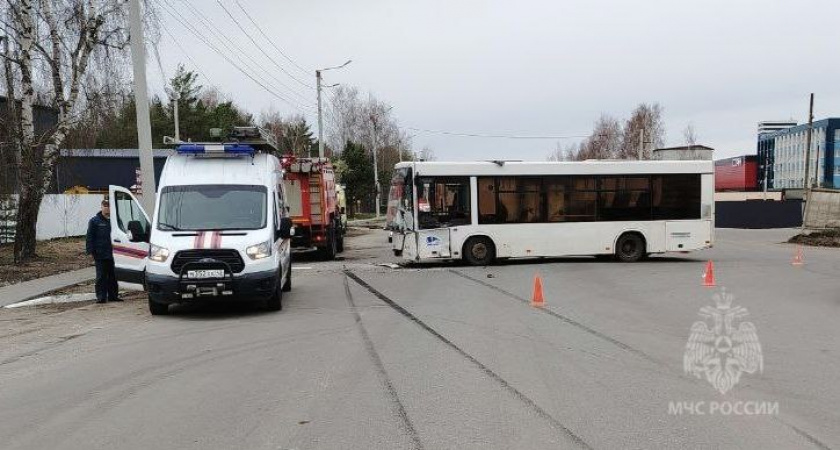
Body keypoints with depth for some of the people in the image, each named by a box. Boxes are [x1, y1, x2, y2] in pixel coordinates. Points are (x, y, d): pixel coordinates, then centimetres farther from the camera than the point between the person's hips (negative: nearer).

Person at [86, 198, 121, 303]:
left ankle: (113, 295, 16)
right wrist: (90, 251, -8)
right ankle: (101, 296, 6)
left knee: (113, 276, 8)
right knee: (101, 277, 1)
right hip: (100, 255, -3)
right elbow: (90, 237, 0)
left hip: (113, 254, 3)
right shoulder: (94, 221, 1)